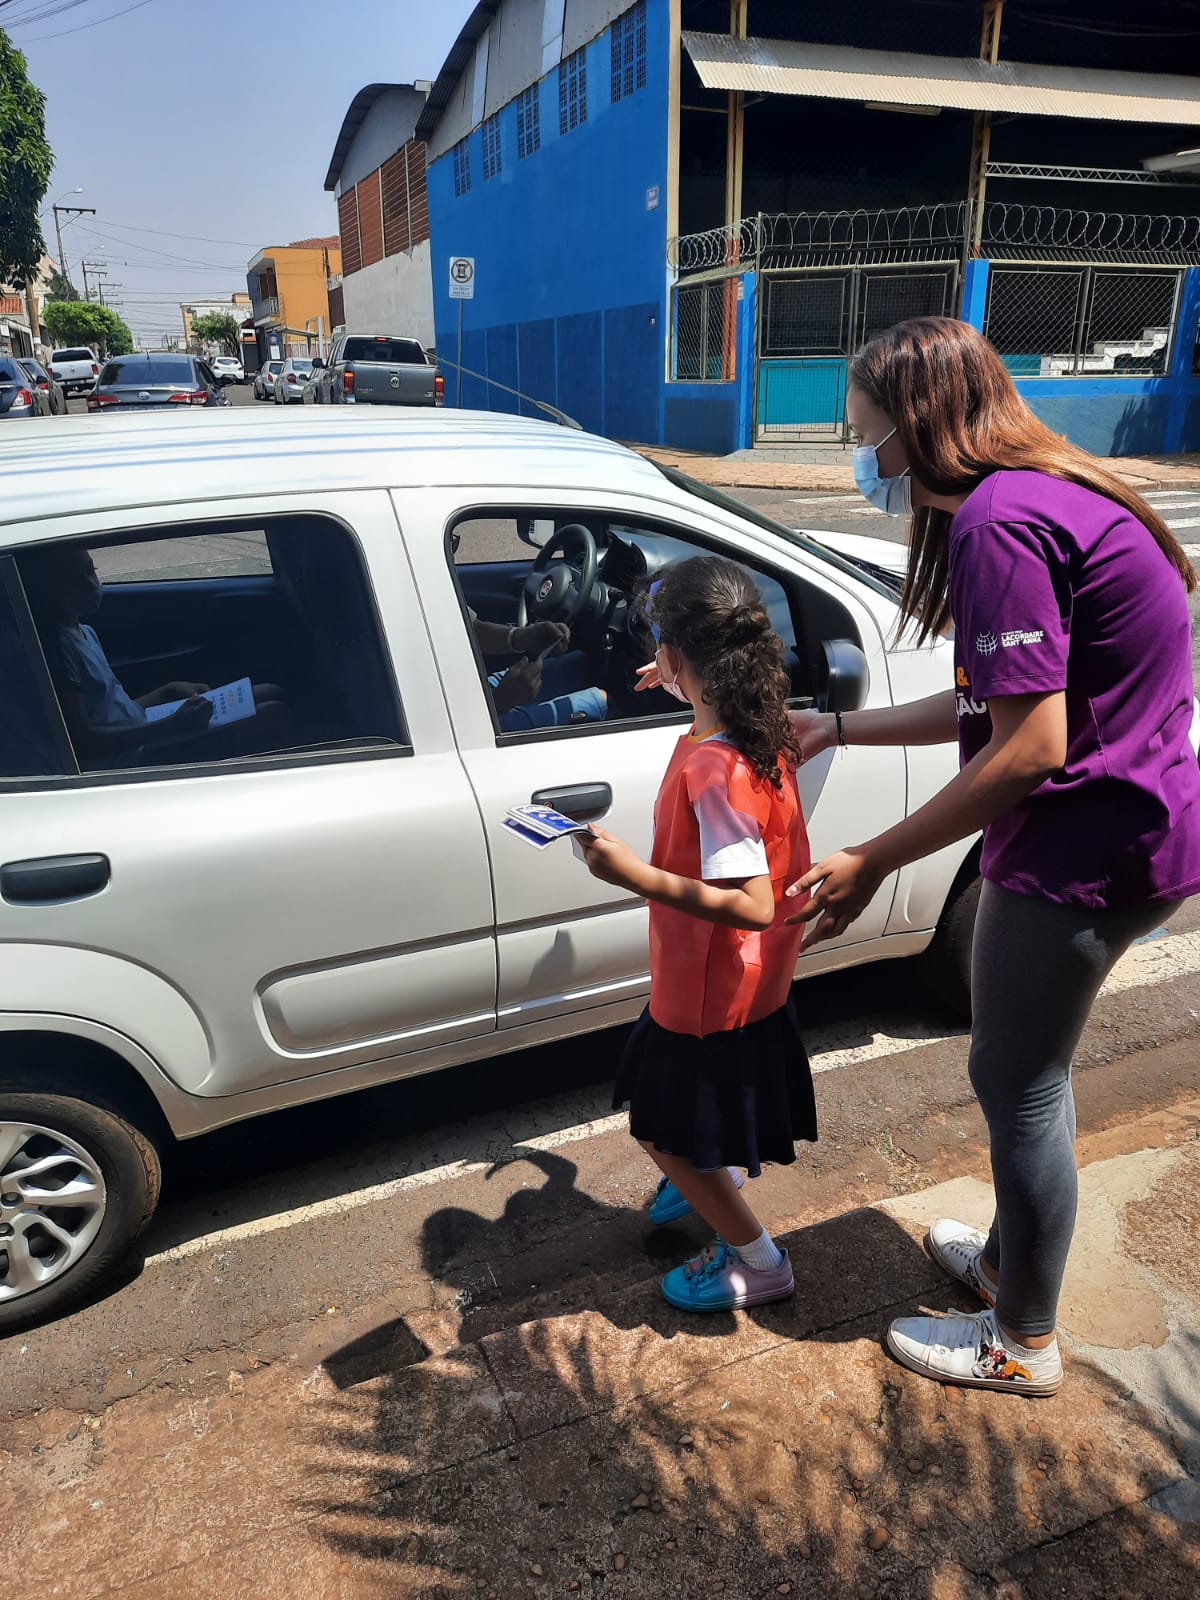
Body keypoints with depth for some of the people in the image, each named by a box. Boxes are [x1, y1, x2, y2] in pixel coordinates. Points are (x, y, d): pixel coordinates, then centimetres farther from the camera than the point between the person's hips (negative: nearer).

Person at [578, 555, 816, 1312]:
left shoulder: (713, 770, -33)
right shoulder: (762, 737, -6)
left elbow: (752, 905, -35)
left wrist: (636, 875, -36)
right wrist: (683, 687, 29)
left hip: (713, 988, -9)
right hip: (746, 977, 9)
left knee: (668, 1133, 11)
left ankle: (759, 1261, 28)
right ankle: (710, 1180, 55)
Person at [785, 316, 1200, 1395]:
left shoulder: (997, 522, -22)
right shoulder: (1048, 495, 11)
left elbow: (1029, 748, -25)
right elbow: (991, 703, 14)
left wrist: (873, 863, -18)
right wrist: (837, 728, 16)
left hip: (1088, 845, -10)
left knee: (1019, 1086, 7)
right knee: (1023, 1072, 23)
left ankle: (1023, 1344, 28)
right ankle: (1009, 1258, 45)